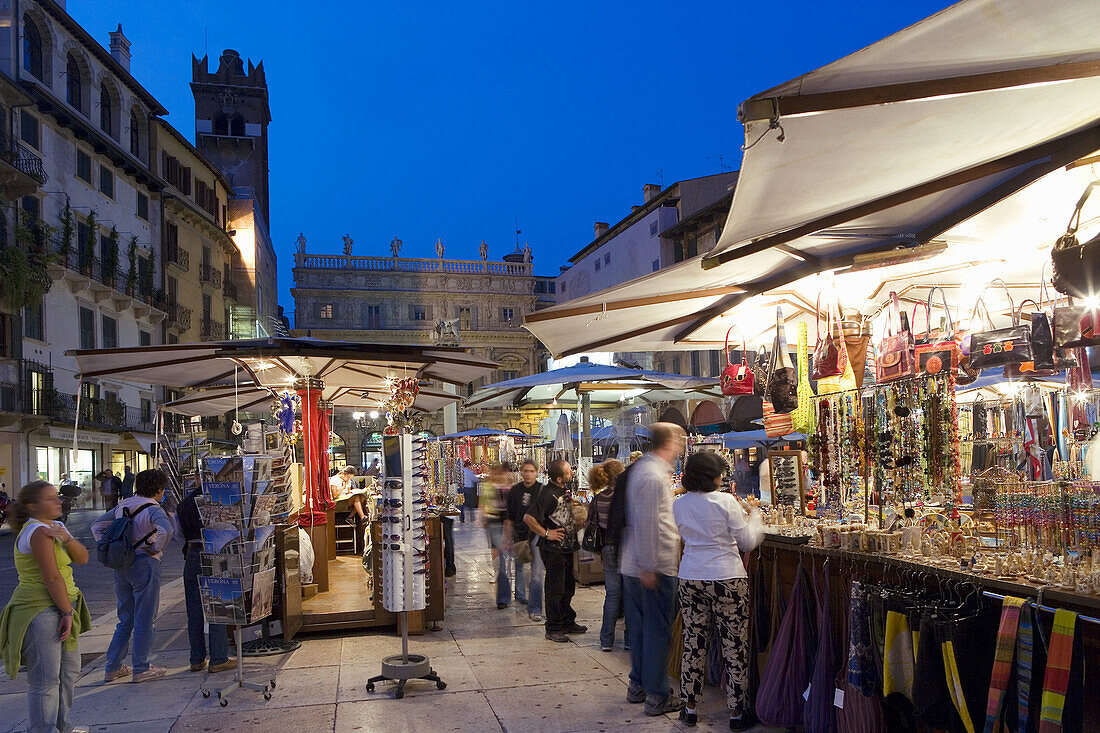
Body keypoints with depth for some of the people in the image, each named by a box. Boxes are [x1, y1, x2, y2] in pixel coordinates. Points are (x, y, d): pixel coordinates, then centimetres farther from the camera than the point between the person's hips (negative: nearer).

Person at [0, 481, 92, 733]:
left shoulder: (55, 527, 13)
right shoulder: (39, 532, -17)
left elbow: (82, 558, 5)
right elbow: (52, 577, -20)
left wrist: (66, 538, -13)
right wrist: (68, 612, -16)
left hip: (57, 609, 10)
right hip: (40, 612, -10)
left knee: (69, 670, 18)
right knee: (45, 679, -5)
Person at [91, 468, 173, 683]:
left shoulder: (122, 506, 10)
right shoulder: (153, 509, -13)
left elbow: (97, 526, 17)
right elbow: (166, 530, -32)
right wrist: (156, 549, -15)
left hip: (121, 566, 7)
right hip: (145, 565, -7)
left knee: (125, 619, 17)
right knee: (144, 619, 3)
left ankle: (112, 667, 19)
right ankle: (141, 669, 8)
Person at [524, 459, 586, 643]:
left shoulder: (565, 490, 9)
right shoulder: (548, 493, -20)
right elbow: (528, 518, -25)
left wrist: (579, 518, 12)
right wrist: (546, 533, -20)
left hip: (567, 547, 9)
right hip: (553, 548, -9)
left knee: (568, 586, 18)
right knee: (555, 589, -1)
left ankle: (568, 622, 31)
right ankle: (553, 629, 9)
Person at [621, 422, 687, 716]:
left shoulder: (644, 468, 13)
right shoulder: (653, 476, -19)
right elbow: (646, 524, -23)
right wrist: (648, 568, -22)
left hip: (634, 566, 10)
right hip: (654, 567, -10)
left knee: (640, 627, 17)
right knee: (658, 631, -1)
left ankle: (638, 686, 28)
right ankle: (657, 697, 8)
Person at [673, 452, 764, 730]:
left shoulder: (678, 505, 2)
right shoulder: (726, 502, -11)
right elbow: (748, 542, -7)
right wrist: (752, 515, 10)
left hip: (690, 579, 4)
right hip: (727, 579, -4)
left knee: (693, 642, 12)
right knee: (734, 645, 6)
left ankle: (689, 707, 19)